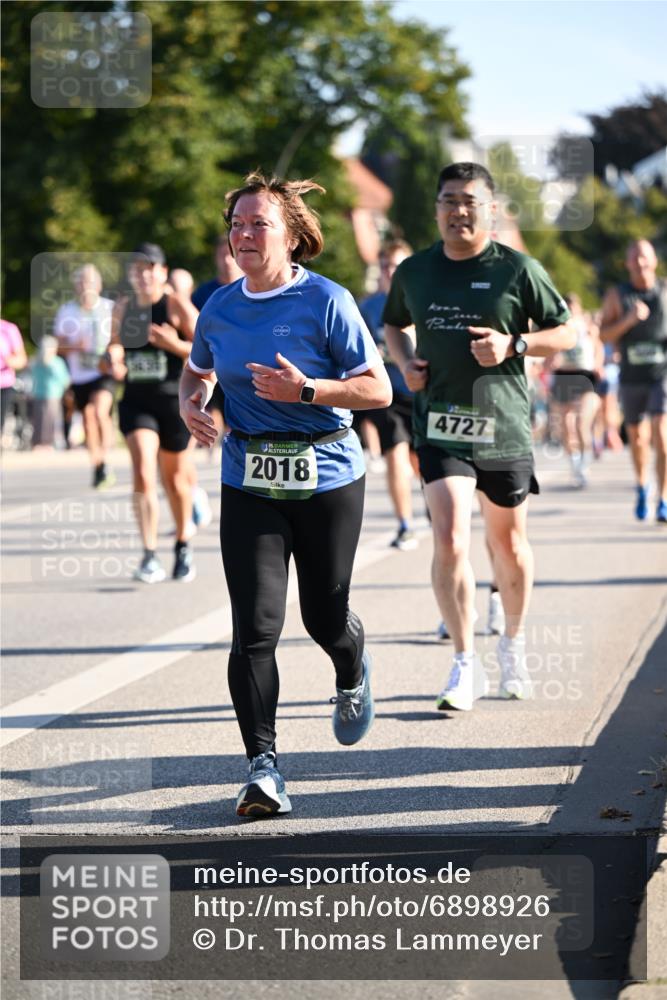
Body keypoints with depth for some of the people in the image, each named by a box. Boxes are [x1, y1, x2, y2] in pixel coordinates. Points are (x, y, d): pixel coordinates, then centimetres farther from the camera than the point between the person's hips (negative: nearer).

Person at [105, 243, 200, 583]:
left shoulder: (177, 306, -6)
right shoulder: (123, 308, 7)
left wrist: (177, 345, -25)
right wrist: (114, 362, 2)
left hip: (174, 401, -2)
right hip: (136, 402, 2)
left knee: (175, 478, 12)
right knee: (142, 473, -16)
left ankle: (183, 546, 36)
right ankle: (150, 557, -18)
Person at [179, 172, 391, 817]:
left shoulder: (326, 302, -9)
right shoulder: (220, 308, 5)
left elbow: (378, 390, -9)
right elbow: (197, 370, 24)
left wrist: (305, 389, -22)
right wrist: (190, 405, 2)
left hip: (327, 476, -2)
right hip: (248, 482, 3)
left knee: (324, 617, 8)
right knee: (255, 625, -9)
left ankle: (353, 675, 45)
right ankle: (262, 766, -7)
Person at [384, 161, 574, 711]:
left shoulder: (517, 269, -3)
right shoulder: (413, 271, 5)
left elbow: (565, 333, 2)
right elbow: (394, 324, 24)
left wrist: (513, 345, -15)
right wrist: (405, 362, 4)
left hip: (503, 426, -1)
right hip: (440, 424, 1)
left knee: (508, 544, 12)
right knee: (450, 540, -14)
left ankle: (513, 642, 37)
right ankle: (466, 666, -7)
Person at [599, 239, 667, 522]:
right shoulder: (616, 296, 1)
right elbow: (604, 335, -2)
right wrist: (628, 320, -18)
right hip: (631, 378, 2)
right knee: (638, 438, 14)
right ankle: (642, 487, 41)